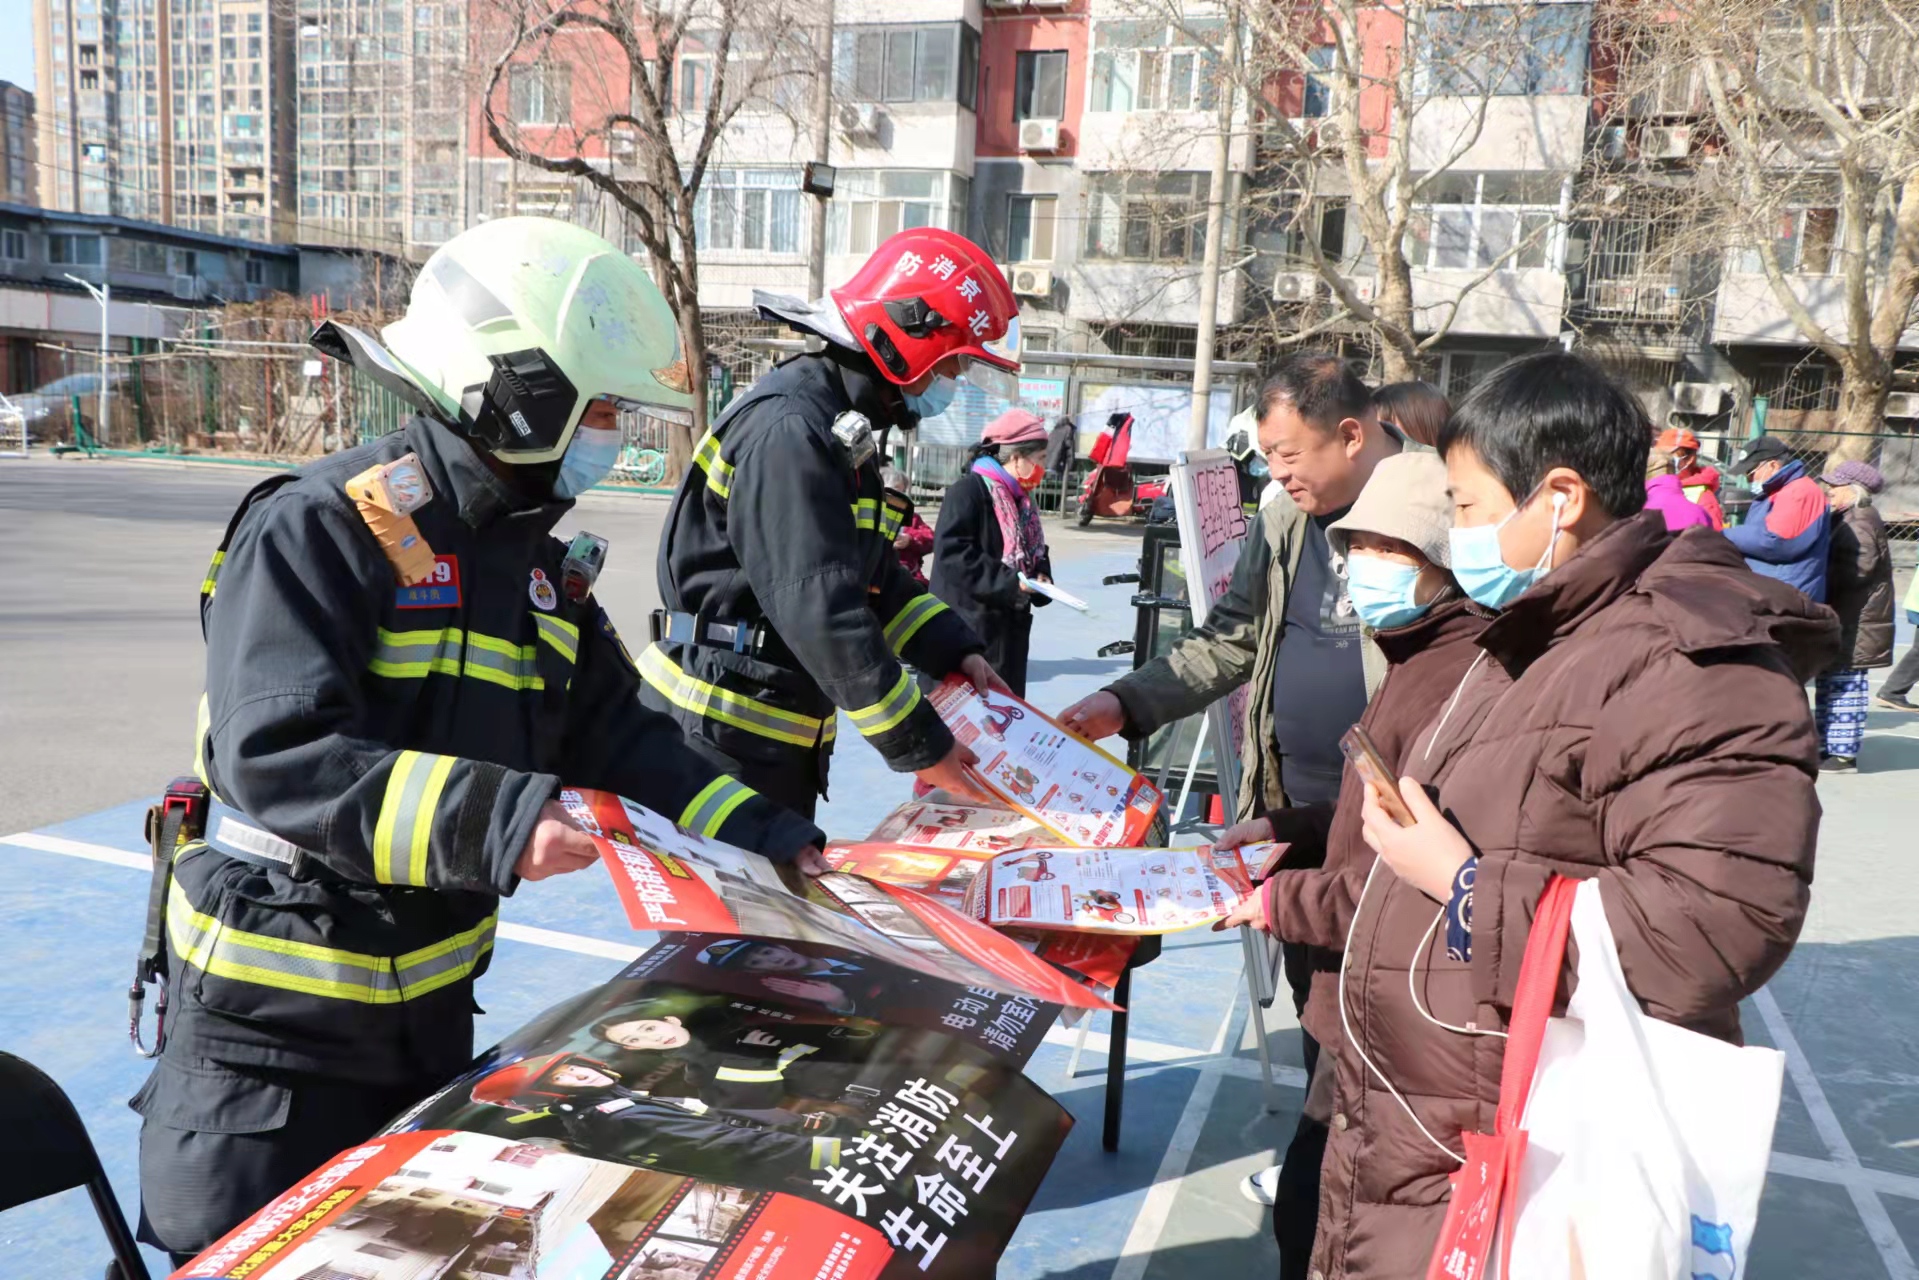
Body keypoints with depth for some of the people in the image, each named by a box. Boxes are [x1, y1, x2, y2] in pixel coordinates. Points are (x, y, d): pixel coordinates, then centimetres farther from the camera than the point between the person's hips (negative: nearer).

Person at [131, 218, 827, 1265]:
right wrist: (493, 821, -40)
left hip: (432, 1004, 8)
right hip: (276, 1019, -8)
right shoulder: (322, 527, -21)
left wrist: (764, 837, -2)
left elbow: (616, 734, 6)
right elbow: (272, 755, -31)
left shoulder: (538, 562, 5)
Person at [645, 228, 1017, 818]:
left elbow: (876, 576, 17)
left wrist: (956, 651, 4)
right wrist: (920, 745, -23)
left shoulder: (840, 430, 13)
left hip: (775, 733, 10)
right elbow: (822, 611, -27)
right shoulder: (791, 430, -21)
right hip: (719, 734, -10)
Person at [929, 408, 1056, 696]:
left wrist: (1041, 577, 2)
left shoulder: (1021, 501, 16)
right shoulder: (967, 491, -14)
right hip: (966, 628, -10)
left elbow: (1033, 552, 26)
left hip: (1007, 629, 10)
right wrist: (1008, 582, -24)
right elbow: (951, 554, -23)